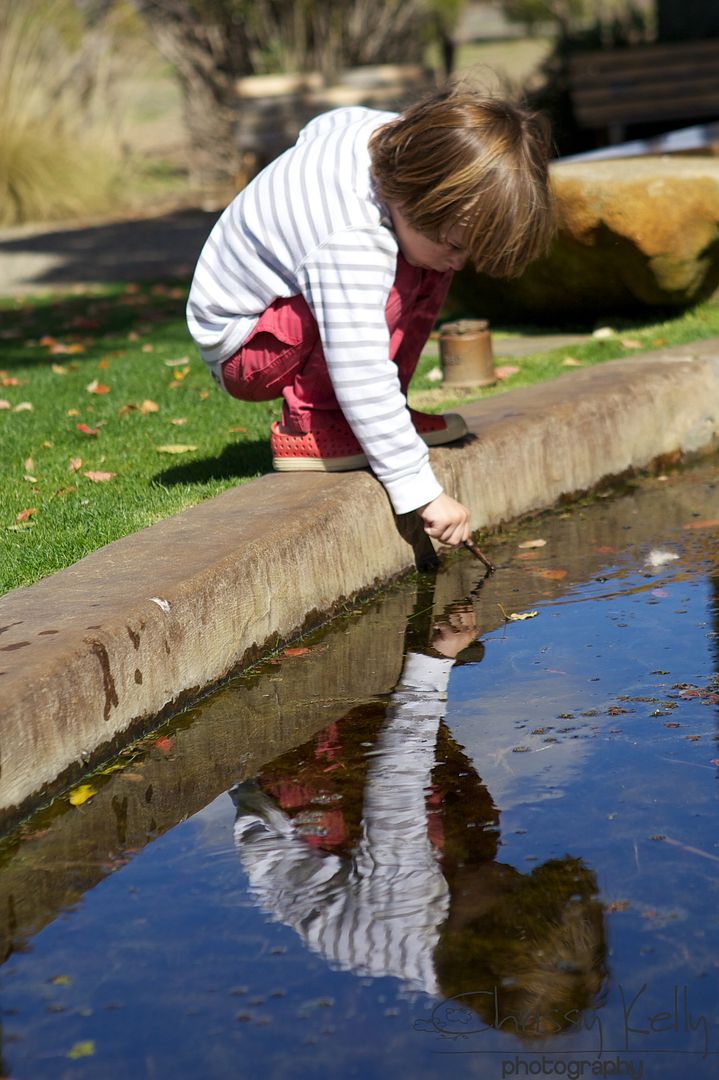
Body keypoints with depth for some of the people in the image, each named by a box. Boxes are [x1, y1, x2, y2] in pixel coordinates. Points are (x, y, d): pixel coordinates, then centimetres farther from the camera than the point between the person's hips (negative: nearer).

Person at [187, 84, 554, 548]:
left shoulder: (383, 130, -13)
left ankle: (381, 418, 1)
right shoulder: (350, 244, -39)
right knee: (394, 285, -31)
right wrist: (420, 489, -39)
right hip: (245, 349, -9)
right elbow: (361, 376, -41)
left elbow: (320, 130, 12)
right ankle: (309, 424, -17)